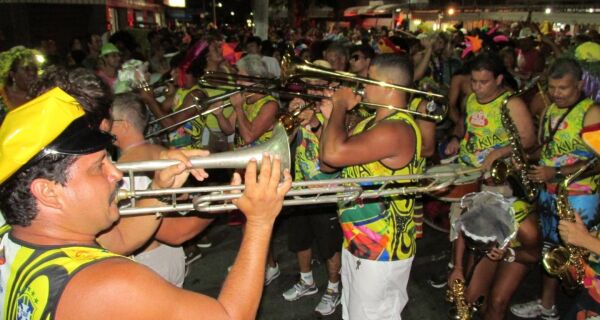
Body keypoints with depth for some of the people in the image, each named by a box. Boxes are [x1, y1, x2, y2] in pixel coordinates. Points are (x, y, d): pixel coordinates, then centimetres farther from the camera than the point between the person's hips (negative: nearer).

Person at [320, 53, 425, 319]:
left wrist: (340, 105, -20)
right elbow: (327, 162, 8)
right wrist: (332, 115, -4)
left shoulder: (397, 130, -25)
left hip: (381, 254, -10)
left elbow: (334, 153, -37)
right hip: (355, 244, 10)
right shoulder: (371, 123, 8)